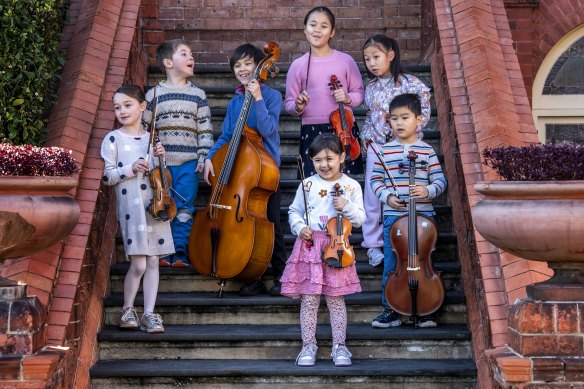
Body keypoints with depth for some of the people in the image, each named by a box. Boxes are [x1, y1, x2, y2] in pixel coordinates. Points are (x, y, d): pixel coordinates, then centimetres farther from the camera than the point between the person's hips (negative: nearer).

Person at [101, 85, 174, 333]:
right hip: (130, 207, -4)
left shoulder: (151, 137, 11)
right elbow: (106, 177, -3)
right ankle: (127, 310, 14)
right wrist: (130, 169, -17)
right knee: (138, 264, -7)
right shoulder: (113, 139, -1)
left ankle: (149, 313, 11)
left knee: (153, 262, 4)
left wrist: (159, 158, -1)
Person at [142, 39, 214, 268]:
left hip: (189, 162, 0)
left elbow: (205, 129, 6)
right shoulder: (154, 94, 4)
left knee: (184, 209, 0)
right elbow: (143, 127, 9)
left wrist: (204, 157, -1)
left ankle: (181, 251, 10)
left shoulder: (198, 95, 7)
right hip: (161, 162, 0)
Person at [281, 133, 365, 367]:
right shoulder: (307, 184, 4)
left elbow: (360, 220, 3)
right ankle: (308, 346, 12)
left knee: (335, 299, 5)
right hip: (309, 245, 1)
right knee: (309, 299, 1)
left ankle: (339, 346, 15)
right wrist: (300, 227, -8)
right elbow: (294, 212, 11)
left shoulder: (351, 186, 3)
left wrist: (347, 206, -15)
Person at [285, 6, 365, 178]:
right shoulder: (298, 65, 3)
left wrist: (347, 98, -12)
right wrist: (298, 107, -13)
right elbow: (289, 104, 8)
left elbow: (360, 94, 8)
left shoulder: (346, 60, 1)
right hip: (311, 133, 0)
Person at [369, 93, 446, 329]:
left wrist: (428, 191, -16)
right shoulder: (385, 150, 4)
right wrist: (387, 196, -8)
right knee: (391, 267, 5)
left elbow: (440, 180, 3)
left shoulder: (426, 150, 2)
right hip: (393, 216, 0)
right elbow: (375, 179, 8)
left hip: (423, 216, 0)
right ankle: (391, 310, 17)